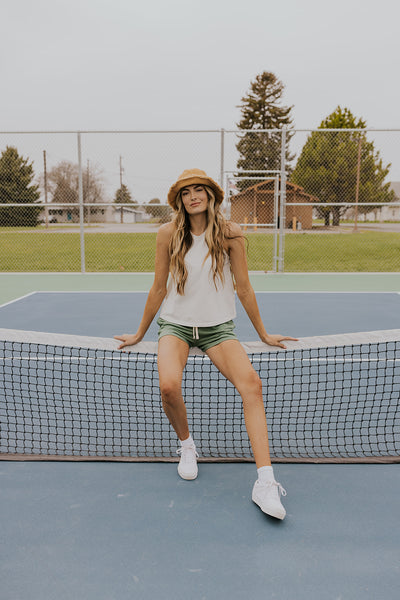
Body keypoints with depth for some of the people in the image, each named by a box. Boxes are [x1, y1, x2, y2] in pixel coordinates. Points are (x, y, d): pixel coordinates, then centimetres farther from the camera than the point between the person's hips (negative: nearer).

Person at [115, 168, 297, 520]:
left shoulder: (230, 234, -5)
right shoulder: (169, 234, -3)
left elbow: (244, 288, 3)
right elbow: (159, 288, 6)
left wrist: (263, 334, 9)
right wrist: (139, 334, 13)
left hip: (219, 327, 0)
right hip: (176, 324, 0)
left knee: (252, 385, -25)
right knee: (169, 386, -27)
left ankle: (266, 483, -22)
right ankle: (187, 445, 6)